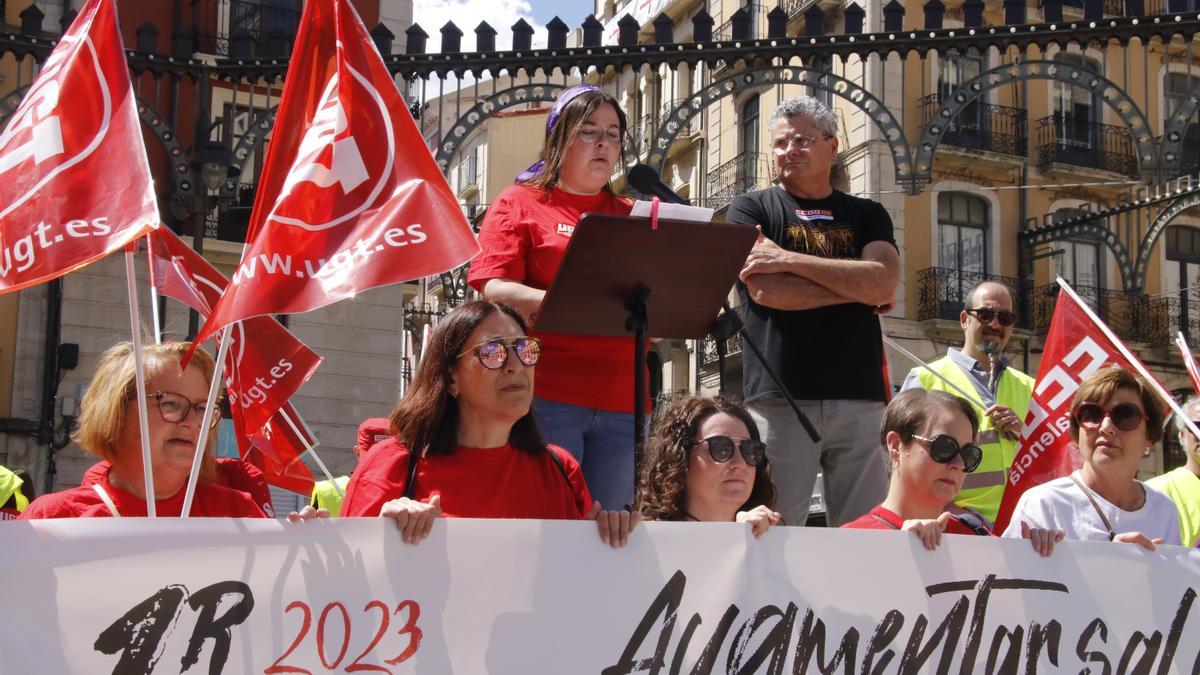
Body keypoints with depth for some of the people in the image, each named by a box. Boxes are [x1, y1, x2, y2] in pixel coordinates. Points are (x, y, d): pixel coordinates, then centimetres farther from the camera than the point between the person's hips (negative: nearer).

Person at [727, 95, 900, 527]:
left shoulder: (867, 215, 17)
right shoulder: (751, 210, 10)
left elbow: (884, 282, -3)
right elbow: (765, 291, -7)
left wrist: (789, 259, -7)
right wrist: (857, 288, 0)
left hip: (860, 396, 2)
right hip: (781, 397, -2)